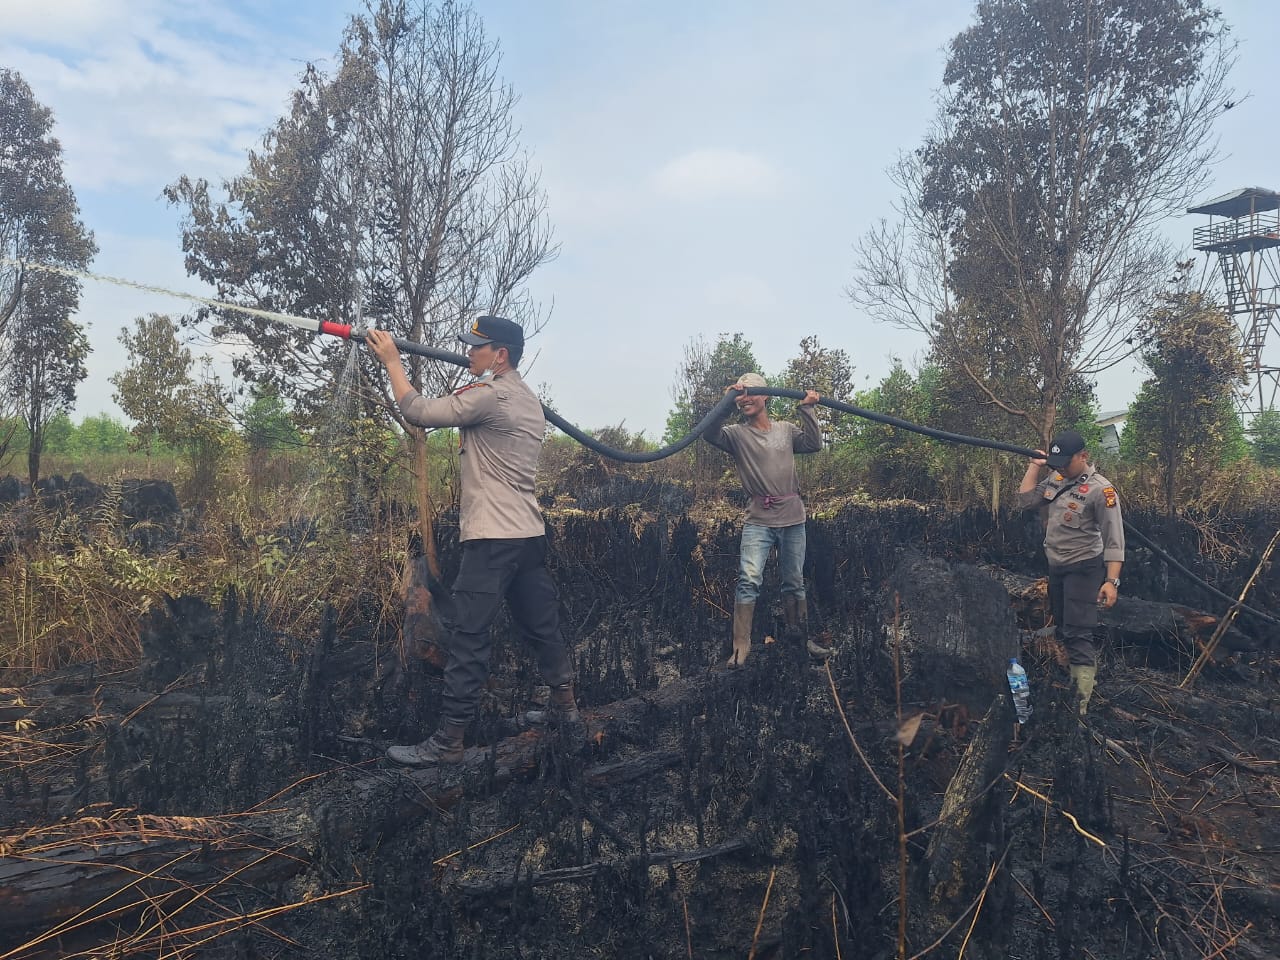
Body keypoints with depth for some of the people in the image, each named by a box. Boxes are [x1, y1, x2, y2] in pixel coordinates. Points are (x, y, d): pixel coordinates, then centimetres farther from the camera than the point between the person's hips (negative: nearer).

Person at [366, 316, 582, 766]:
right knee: (542, 625, 19)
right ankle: (566, 707, 32)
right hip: (530, 533, 10)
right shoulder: (528, 399, 15)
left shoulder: (490, 396, -14)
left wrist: (391, 360, -2)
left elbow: (418, 411, -13)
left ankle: (448, 740, 2)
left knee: (469, 637, -4)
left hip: (493, 539, -9)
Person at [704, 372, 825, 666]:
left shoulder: (785, 429, 11)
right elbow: (710, 434, -17)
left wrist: (807, 410, -6)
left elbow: (814, 444, -1)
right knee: (749, 580, -16)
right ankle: (741, 646, -11)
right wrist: (725, 405, -29)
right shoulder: (737, 433, 2)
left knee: (794, 582, 13)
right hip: (758, 521, -2)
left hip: (792, 519, 3)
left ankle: (800, 635, 29)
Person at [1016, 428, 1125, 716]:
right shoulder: (1055, 478, 3)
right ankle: (1090, 673, 35)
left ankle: (1081, 705, -14)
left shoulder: (1100, 490, -18)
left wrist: (1111, 581, -25)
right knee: (1063, 628, 18)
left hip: (1083, 569, -8)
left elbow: (1114, 539, -19)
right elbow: (1025, 500, 6)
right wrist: (1035, 466, 1)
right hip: (1056, 567, 8)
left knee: (1077, 634, -13)